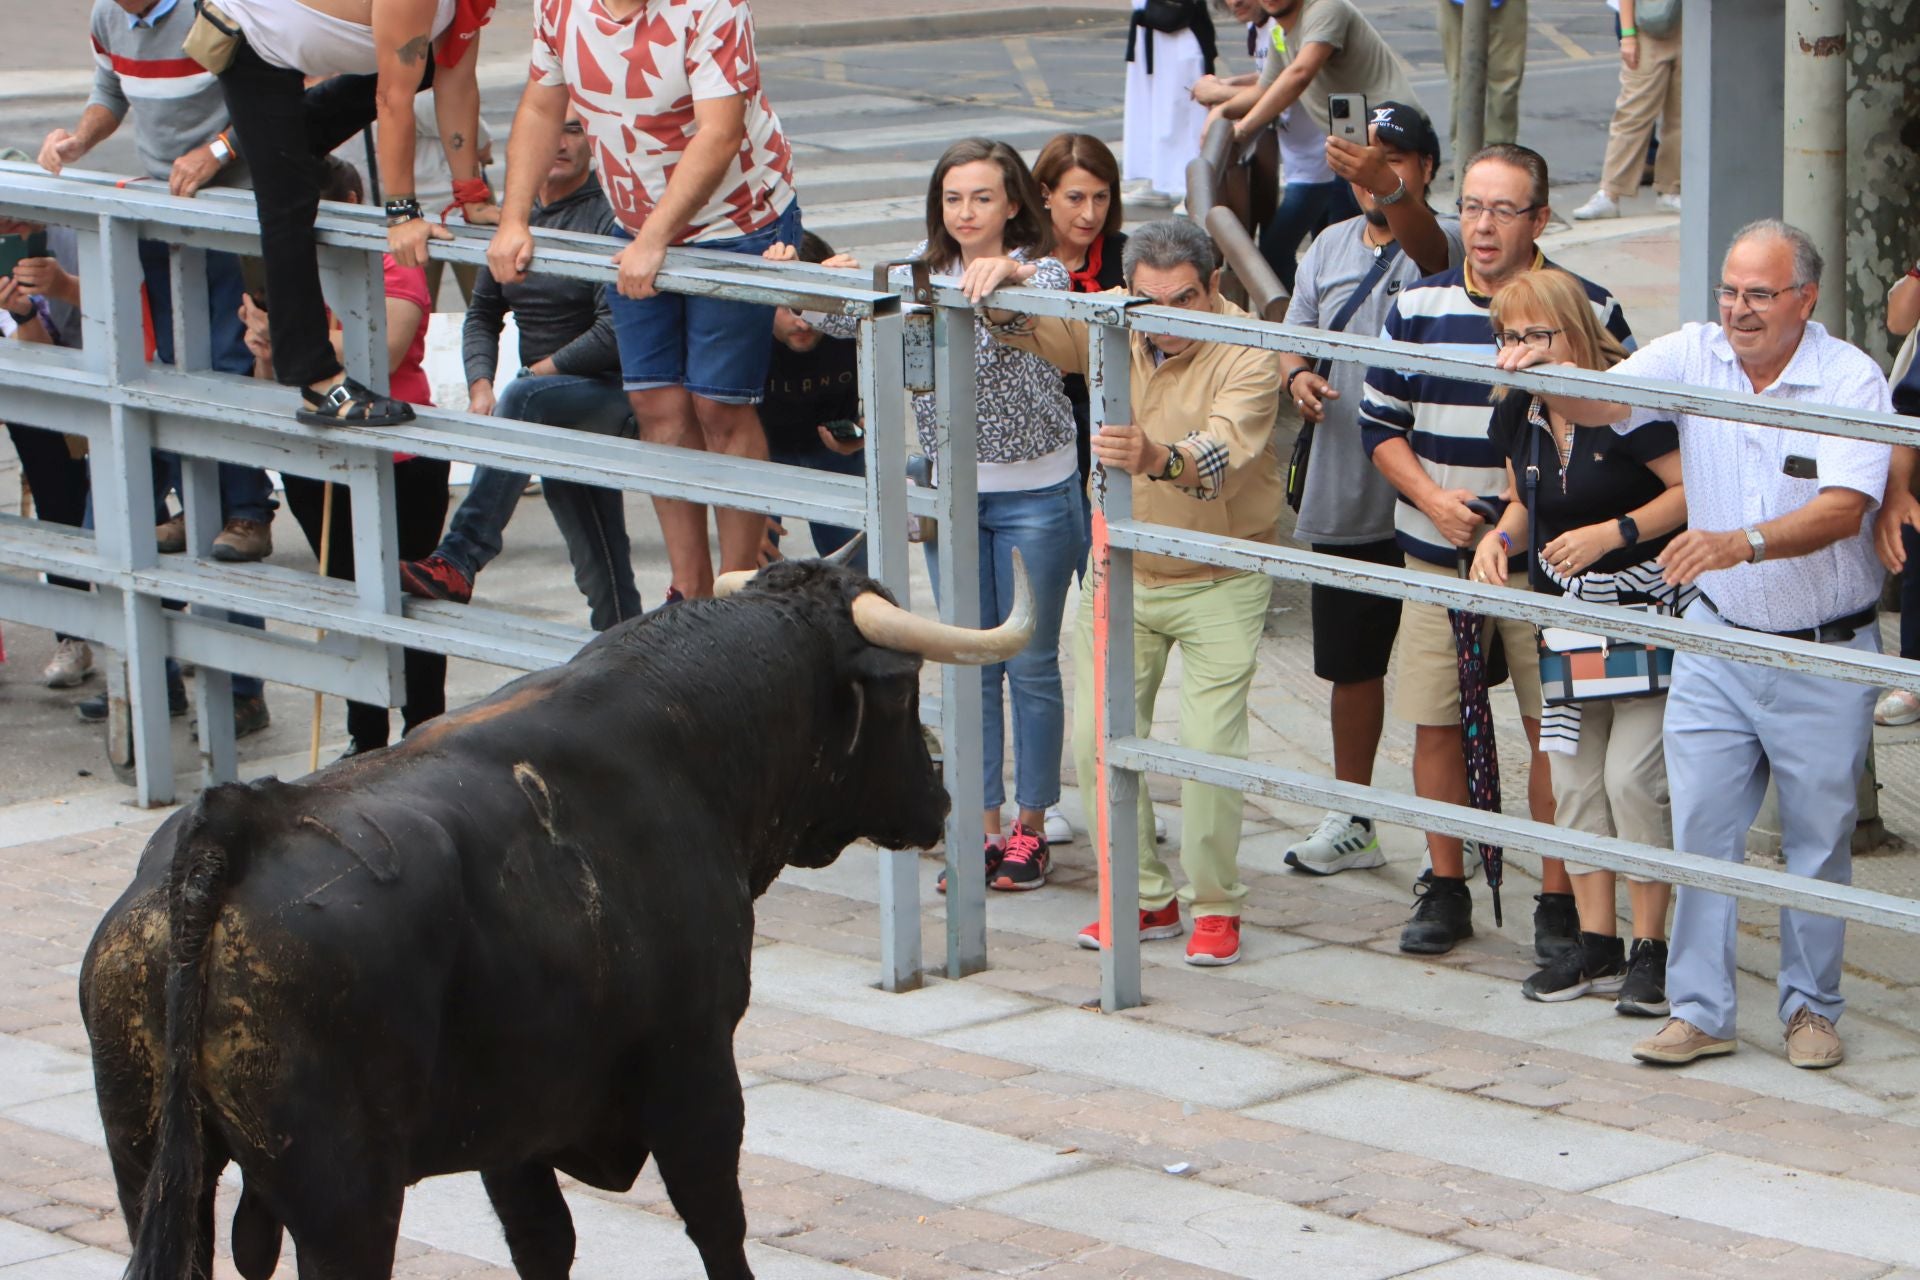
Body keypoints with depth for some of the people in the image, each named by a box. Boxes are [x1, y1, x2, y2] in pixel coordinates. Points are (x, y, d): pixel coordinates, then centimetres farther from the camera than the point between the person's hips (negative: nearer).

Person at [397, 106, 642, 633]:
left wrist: (542, 369, -14)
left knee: (524, 399, -34)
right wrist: (480, 385, -3)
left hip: (611, 390, -7)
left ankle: (460, 560, -41)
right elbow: (483, 313, 14)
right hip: (559, 409, 7)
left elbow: (615, 332, -18)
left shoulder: (609, 219, -11)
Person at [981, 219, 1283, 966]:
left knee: (1210, 744, -10)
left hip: (1221, 580, -5)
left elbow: (1225, 450, -37)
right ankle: (1147, 897, 16)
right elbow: (1019, 327, -2)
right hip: (1122, 568, 5)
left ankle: (1215, 905, 9)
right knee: (1096, 736, 2)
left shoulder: (1247, 355, -22)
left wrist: (1159, 459, -59)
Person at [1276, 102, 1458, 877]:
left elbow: (1427, 246, -32)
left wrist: (1386, 189, -53)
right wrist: (1296, 376, -7)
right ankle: (1351, 820, 29)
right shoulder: (1329, 248, 11)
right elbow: (1294, 341, 17)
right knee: (1350, 662, 16)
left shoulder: (1440, 241, -8)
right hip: (1342, 498, 6)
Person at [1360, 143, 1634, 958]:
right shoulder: (1417, 309, 4)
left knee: (1554, 727, -1)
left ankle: (1559, 899, 10)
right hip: (1437, 555, 2)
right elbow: (1379, 424, 8)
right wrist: (1432, 499, -7)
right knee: (1436, 724, 5)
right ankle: (1445, 887, 19)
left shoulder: (1589, 311, -2)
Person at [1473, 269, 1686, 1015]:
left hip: (1647, 610, -7)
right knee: (1572, 779, 7)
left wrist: (1611, 533, -23)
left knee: (1633, 777, -11)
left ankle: (1651, 948, 0)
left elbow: (1694, 489, -17)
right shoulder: (1518, 414, 4)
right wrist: (1498, 539, -1)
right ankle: (1597, 946, 17)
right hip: (1567, 614, 7)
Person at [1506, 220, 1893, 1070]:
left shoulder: (1852, 381, -14)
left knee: (1818, 838, 7)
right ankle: (1698, 1011, 8)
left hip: (1825, 654, -3)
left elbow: (1844, 509, -25)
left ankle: (1812, 1007, 22)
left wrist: (1742, 543, -40)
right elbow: (1600, 405, -12)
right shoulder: (1692, 356, -3)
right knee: (1700, 826, 0)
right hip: (1718, 640, 3)